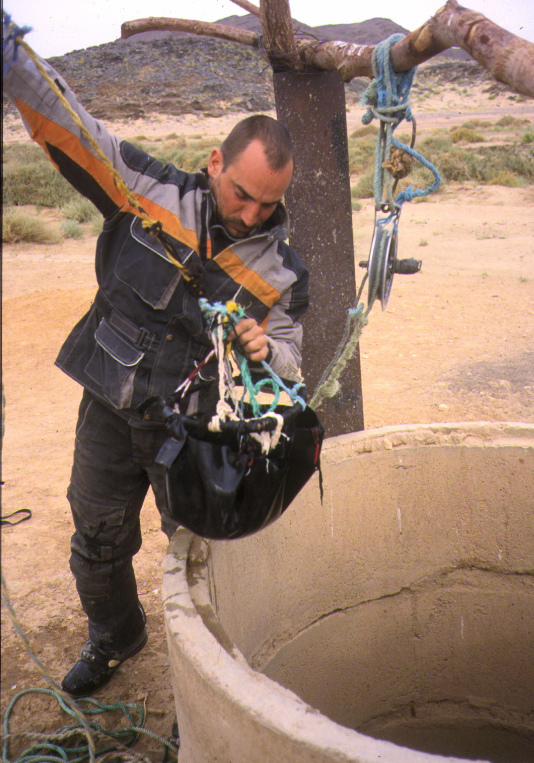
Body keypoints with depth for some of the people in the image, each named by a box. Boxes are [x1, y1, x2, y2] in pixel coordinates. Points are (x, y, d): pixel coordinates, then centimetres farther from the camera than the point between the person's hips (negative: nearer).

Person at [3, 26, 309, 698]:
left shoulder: (281, 272, -9)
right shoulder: (149, 191, -10)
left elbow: (287, 361, 0)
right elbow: (67, 125, -8)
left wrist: (263, 352, -23)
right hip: (108, 413, 2)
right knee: (97, 543, 19)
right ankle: (114, 638, 49)